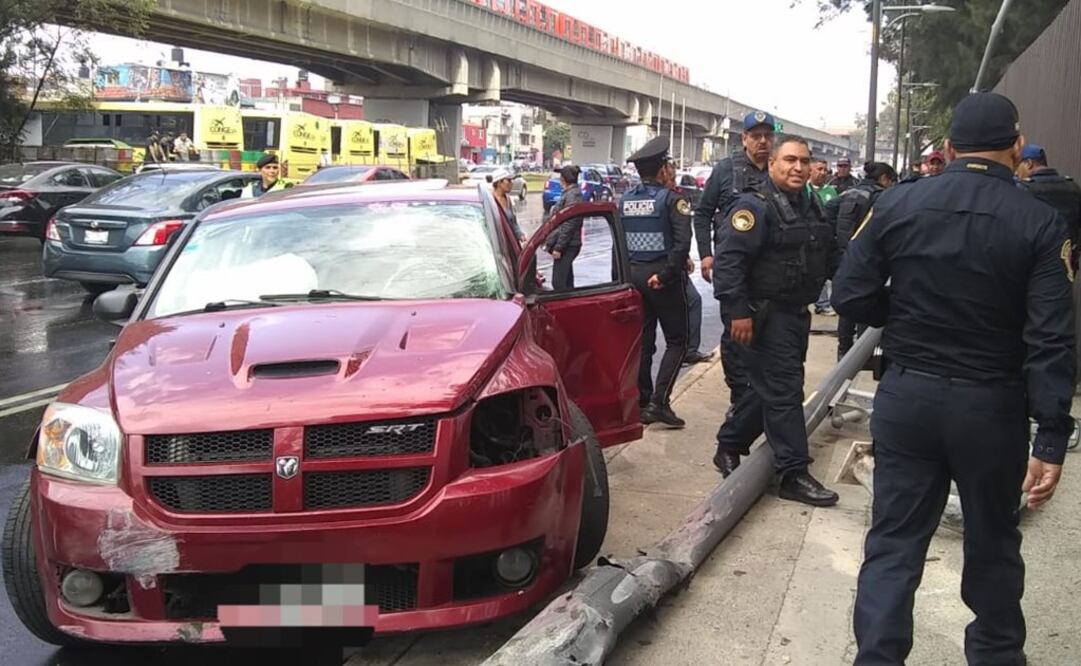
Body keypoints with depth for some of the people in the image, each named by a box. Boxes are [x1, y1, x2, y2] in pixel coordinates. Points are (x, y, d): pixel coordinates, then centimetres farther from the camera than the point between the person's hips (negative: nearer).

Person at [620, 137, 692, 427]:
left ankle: (642, 403, 17)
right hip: (662, 277, -6)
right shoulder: (671, 199, -10)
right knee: (677, 340, 3)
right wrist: (665, 275, -17)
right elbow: (682, 242, -21)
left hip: (633, 274, 6)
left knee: (642, 341, 13)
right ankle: (659, 402, -8)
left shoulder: (625, 199, 8)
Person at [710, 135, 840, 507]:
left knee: (770, 387, 17)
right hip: (765, 316, -9)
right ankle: (794, 475, 0)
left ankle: (729, 447, 33)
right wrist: (738, 311, -27)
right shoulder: (755, 207, -15)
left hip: (796, 313, 9)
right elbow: (729, 260, -23)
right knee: (783, 391, -7)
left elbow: (830, 255, 25)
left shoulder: (811, 207, 14)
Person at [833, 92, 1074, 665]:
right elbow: (1051, 340, -14)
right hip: (992, 405, 0)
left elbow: (850, 297, -4)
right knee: (992, 540, 19)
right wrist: (1051, 440, -12)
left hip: (906, 395, 1)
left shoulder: (897, 204, -6)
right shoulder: (1040, 224, -10)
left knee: (893, 541, 8)